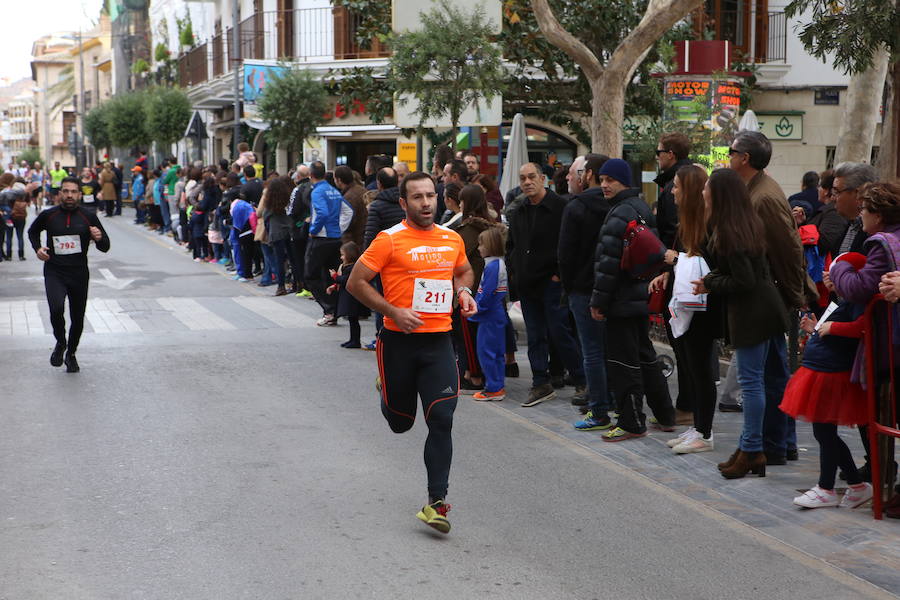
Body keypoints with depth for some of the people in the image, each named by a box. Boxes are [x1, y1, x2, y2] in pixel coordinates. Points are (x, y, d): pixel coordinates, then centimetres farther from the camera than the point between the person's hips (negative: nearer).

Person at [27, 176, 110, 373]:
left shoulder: (89, 217, -1)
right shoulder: (48, 215, -1)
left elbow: (105, 248, 4)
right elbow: (33, 231, 21)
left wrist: (99, 238, -18)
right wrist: (38, 248, 3)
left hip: (79, 274, 1)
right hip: (54, 272, -1)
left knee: (78, 318, 8)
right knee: (56, 308, -24)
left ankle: (71, 354, 33)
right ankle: (60, 343, 5)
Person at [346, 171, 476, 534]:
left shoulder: (452, 239, 7)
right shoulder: (389, 240, -8)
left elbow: (464, 272, 27)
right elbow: (356, 282, -8)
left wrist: (463, 292, 5)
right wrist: (394, 312, -16)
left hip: (439, 341, 3)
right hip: (400, 340, -3)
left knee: (441, 420, -7)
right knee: (400, 420, 13)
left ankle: (436, 501, -1)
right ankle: (387, 391, 50)